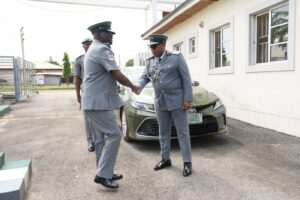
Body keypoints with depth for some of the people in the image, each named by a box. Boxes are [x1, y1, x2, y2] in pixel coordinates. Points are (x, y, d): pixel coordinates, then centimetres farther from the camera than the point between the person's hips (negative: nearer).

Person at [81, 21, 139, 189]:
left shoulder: (93, 49, 20)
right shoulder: (102, 49, -14)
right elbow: (117, 75, -19)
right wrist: (133, 86, -4)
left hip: (92, 101, 11)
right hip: (99, 102, -11)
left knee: (101, 138, 13)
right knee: (114, 135, -7)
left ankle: (105, 173, 22)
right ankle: (103, 174, -2)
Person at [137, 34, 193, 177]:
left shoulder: (176, 57, -6)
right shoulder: (150, 61, 8)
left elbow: (186, 79, -8)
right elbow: (144, 77, 8)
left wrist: (188, 99, -13)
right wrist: (139, 86, -16)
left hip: (177, 101, -5)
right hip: (160, 103, 5)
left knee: (182, 132, 2)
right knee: (163, 133, 13)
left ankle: (187, 162, 12)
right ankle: (165, 159, 27)